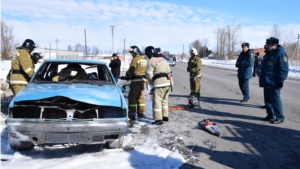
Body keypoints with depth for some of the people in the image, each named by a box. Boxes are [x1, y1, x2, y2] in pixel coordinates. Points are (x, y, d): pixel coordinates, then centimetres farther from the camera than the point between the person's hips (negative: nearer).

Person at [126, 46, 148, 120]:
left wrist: (127, 74, 6)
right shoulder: (144, 60, 14)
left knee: (132, 96, -2)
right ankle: (141, 112, 23)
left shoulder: (135, 59, -11)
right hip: (143, 80, 8)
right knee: (140, 96, 17)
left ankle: (132, 113, -2)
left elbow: (131, 70, -13)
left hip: (136, 80, -8)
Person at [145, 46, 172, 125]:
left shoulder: (151, 61, -5)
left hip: (159, 83, -8)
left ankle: (158, 119, -3)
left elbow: (149, 75, -9)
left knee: (157, 101, -3)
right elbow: (169, 71, 17)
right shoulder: (163, 59, 19)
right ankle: (165, 116, 28)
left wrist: (152, 83, 10)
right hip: (168, 82, 8)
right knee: (164, 100, 20)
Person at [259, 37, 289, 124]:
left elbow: (284, 69, -17)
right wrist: (263, 79, 23)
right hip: (267, 82, 10)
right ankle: (270, 115, 24)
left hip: (274, 83, -10)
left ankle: (280, 117, 4)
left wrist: (280, 80, -20)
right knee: (268, 99, 14)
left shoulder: (280, 54, -13)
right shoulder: (269, 54, 17)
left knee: (275, 100, -5)